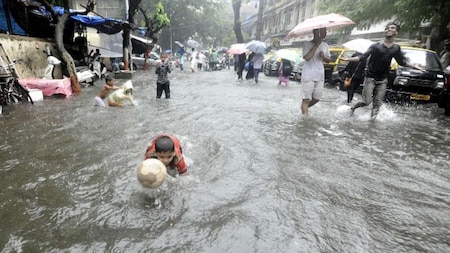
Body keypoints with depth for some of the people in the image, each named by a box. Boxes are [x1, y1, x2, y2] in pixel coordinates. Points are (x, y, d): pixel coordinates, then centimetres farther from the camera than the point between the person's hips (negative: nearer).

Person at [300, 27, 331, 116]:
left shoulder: (325, 45, 11)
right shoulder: (307, 44, -7)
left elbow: (328, 60, 17)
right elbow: (307, 57, -23)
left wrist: (323, 56, -5)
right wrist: (317, 45, -19)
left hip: (320, 76, 6)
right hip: (308, 76, -6)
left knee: (316, 98, 9)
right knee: (306, 99, -7)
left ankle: (304, 108, 31)